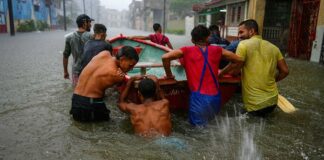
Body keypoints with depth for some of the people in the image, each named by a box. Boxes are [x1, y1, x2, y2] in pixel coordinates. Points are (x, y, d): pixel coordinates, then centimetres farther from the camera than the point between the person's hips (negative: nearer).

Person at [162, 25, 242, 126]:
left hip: (199, 98, -4)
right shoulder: (216, 50, 12)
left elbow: (165, 57, -9)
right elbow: (238, 60, 18)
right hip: (215, 97, 4)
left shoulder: (187, 50, 3)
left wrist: (169, 75, 6)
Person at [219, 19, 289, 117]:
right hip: (272, 100, 6)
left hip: (255, 104, -6)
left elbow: (234, 69, -14)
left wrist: (220, 73, 5)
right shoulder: (273, 47, 7)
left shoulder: (244, 44, -10)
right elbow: (285, 71, 8)